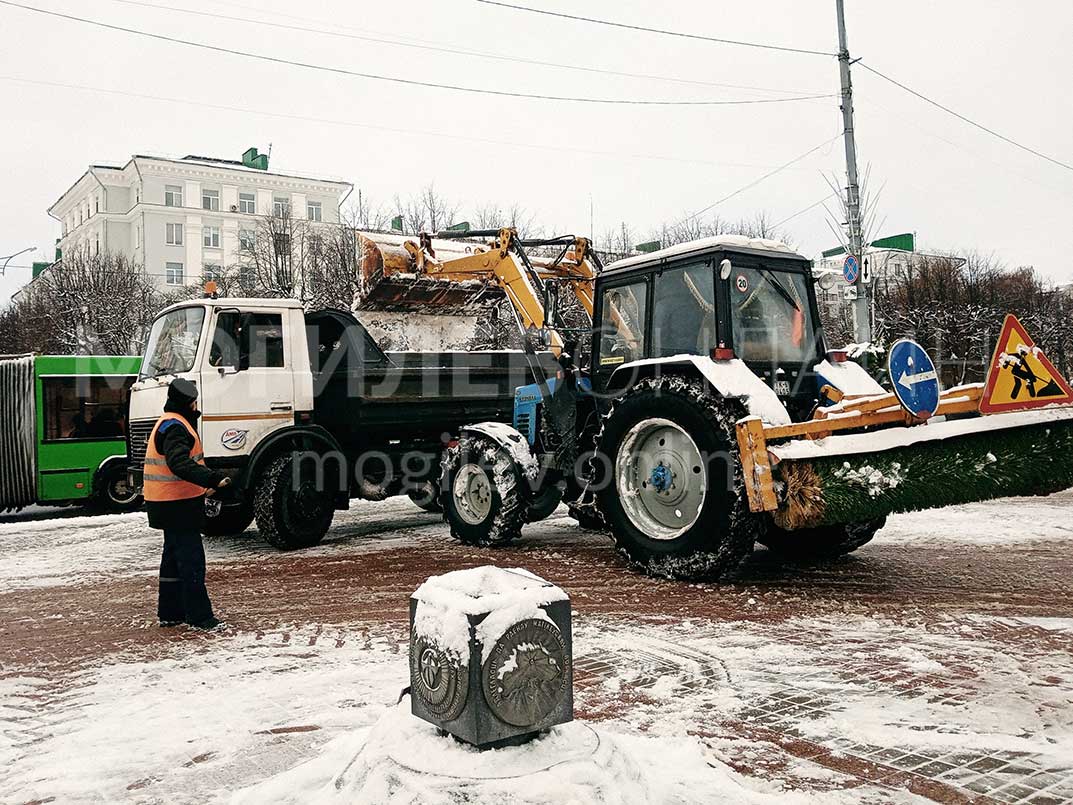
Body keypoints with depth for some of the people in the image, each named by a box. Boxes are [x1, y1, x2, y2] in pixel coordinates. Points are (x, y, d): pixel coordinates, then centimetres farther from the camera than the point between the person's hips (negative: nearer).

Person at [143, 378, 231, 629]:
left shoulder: (171, 423, 18)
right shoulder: (174, 426, -18)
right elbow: (180, 463, -32)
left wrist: (202, 485, 28)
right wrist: (212, 479, -41)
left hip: (172, 504, 11)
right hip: (177, 505, -11)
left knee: (174, 556, 17)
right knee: (191, 559, -7)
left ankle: (170, 613, 26)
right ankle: (199, 616, -3)